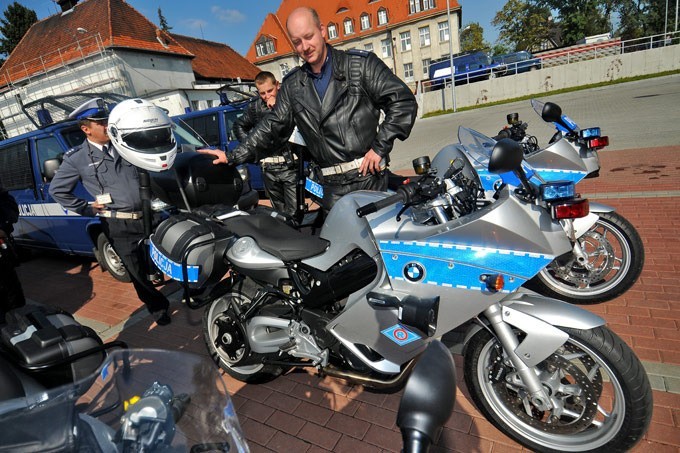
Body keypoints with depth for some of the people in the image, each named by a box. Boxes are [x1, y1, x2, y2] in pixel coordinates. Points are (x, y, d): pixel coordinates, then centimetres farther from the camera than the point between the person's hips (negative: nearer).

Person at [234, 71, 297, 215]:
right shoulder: (254, 107, 8)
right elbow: (239, 126, 24)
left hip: (290, 166, -3)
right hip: (269, 167, 4)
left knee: (294, 212, -8)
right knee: (279, 210, 15)